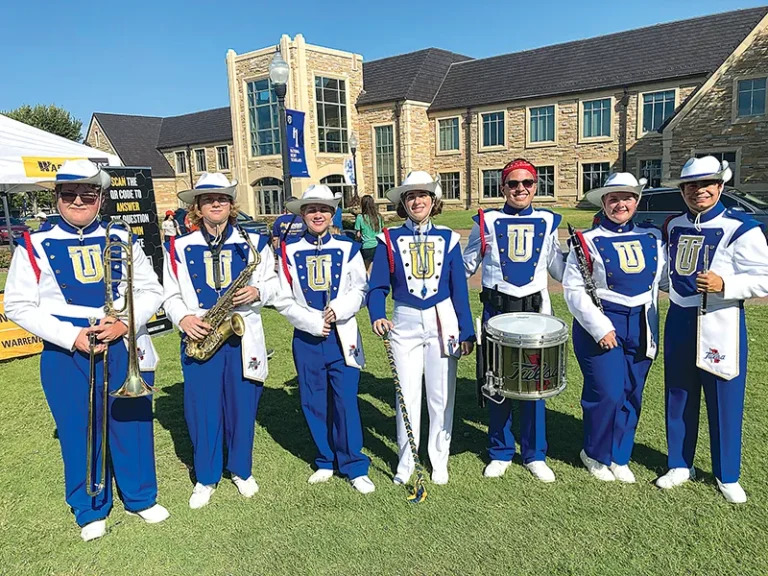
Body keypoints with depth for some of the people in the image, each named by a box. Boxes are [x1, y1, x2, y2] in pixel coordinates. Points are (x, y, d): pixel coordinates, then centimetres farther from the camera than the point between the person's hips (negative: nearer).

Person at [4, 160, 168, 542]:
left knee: (132, 424, 10)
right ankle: (90, 510, 30)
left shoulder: (121, 241, 5)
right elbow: (18, 306, -4)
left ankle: (141, 498, 31)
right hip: (67, 355, -1)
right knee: (79, 432, 9)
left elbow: (151, 291, 4)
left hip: (124, 349, 2)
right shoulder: (34, 246, 0)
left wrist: (125, 323, -14)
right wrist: (71, 336, -15)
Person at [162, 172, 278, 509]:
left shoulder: (253, 243, 4)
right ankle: (206, 478, 25)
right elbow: (171, 296, 6)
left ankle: (241, 471, 29)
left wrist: (258, 291, -14)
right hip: (200, 337, 0)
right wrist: (183, 318, -13)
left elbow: (272, 283, 8)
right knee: (201, 410, 6)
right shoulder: (180, 248, 4)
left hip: (243, 336, 0)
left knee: (242, 407, 9)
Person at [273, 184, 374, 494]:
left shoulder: (348, 247, 2)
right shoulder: (289, 250, 1)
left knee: (346, 401, -2)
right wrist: (313, 323, -12)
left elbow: (360, 290, 1)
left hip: (342, 335, -1)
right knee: (314, 403, 10)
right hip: (307, 337, 1)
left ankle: (355, 467, 13)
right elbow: (284, 300, -1)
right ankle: (326, 461, 29)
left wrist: (338, 310, -17)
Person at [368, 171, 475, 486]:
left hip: (442, 322, 1)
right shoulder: (389, 239, 0)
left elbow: (459, 288, 4)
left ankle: (439, 461, 27)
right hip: (405, 324, -1)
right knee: (407, 396, 7)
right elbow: (378, 286, -4)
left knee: (441, 396, 9)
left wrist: (467, 331, 2)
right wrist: (377, 317, -23)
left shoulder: (447, 238, 3)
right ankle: (406, 462, 25)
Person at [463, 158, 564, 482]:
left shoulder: (547, 222, 8)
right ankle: (500, 453, 23)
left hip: (535, 312, 2)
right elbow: (465, 267, 8)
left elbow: (557, 267, 17)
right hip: (497, 312, -1)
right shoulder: (487, 222, 2)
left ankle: (535, 455, 23)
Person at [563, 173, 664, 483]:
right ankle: (595, 454, 20)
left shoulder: (652, 239, 8)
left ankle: (619, 457, 28)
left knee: (632, 395, 10)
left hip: (641, 326, 5)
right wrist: (599, 328, -15)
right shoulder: (588, 241, -5)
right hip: (600, 325, -4)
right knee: (607, 395, -5)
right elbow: (574, 290, -9)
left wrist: (652, 328, 1)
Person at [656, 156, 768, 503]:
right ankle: (680, 465, 29)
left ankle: (727, 475, 24)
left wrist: (724, 285, -27)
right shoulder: (673, 226, 8)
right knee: (679, 397, 13)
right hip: (679, 321, 5)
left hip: (721, 324, -5)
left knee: (724, 401, 6)